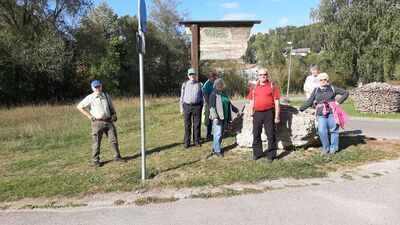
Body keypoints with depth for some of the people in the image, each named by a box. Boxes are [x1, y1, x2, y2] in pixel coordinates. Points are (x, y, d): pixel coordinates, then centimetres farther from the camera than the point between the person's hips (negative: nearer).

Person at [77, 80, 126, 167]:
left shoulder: (106, 96, 11)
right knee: (96, 143, 2)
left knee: (114, 140, 6)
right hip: (97, 123, -3)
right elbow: (79, 106, 0)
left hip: (109, 122, 4)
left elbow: (112, 107, 22)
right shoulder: (90, 98, -2)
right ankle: (95, 160, 13)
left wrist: (114, 114, 4)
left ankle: (117, 157, 16)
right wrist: (89, 116, -4)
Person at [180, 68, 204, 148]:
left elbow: (203, 96, 7)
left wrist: (204, 107, 1)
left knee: (197, 125, 5)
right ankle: (186, 142, 13)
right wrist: (181, 108, 5)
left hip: (197, 106, 0)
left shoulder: (200, 84, 4)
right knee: (187, 125, 4)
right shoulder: (185, 84, 7)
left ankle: (196, 141, 18)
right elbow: (182, 96, 10)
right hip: (187, 106, 1)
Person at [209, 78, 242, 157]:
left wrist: (237, 111, 26)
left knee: (222, 134, 9)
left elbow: (230, 104, 27)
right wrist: (215, 117, -22)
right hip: (218, 118, -7)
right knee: (218, 134, -8)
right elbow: (212, 107, -12)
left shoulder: (224, 94, 18)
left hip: (225, 118, 7)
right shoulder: (213, 94, -4)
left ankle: (215, 148, 19)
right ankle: (217, 151, 0)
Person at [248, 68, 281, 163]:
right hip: (257, 113, 4)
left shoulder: (272, 86, 0)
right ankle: (257, 153, 26)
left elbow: (276, 102, -3)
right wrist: (251, 115, 9)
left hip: (269, 112, -4)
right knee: (256, 134, 11)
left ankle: (271, 155, 11)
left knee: (271, 135, 1)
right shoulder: (254, 87, 10)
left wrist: (277, 116, -7)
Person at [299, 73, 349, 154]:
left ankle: (333, 148, 18)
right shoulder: (316, 91, 12)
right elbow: (309, 101, 9)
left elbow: (346, 93, 12)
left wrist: (339, 102, 2)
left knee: (333, 130, 4)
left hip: (332, 113, -1)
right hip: (321, 114, 1)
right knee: (322, 131, -8)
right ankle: (326, 148, 8)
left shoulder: (333, 88, 7)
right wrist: (301, 109, 2)